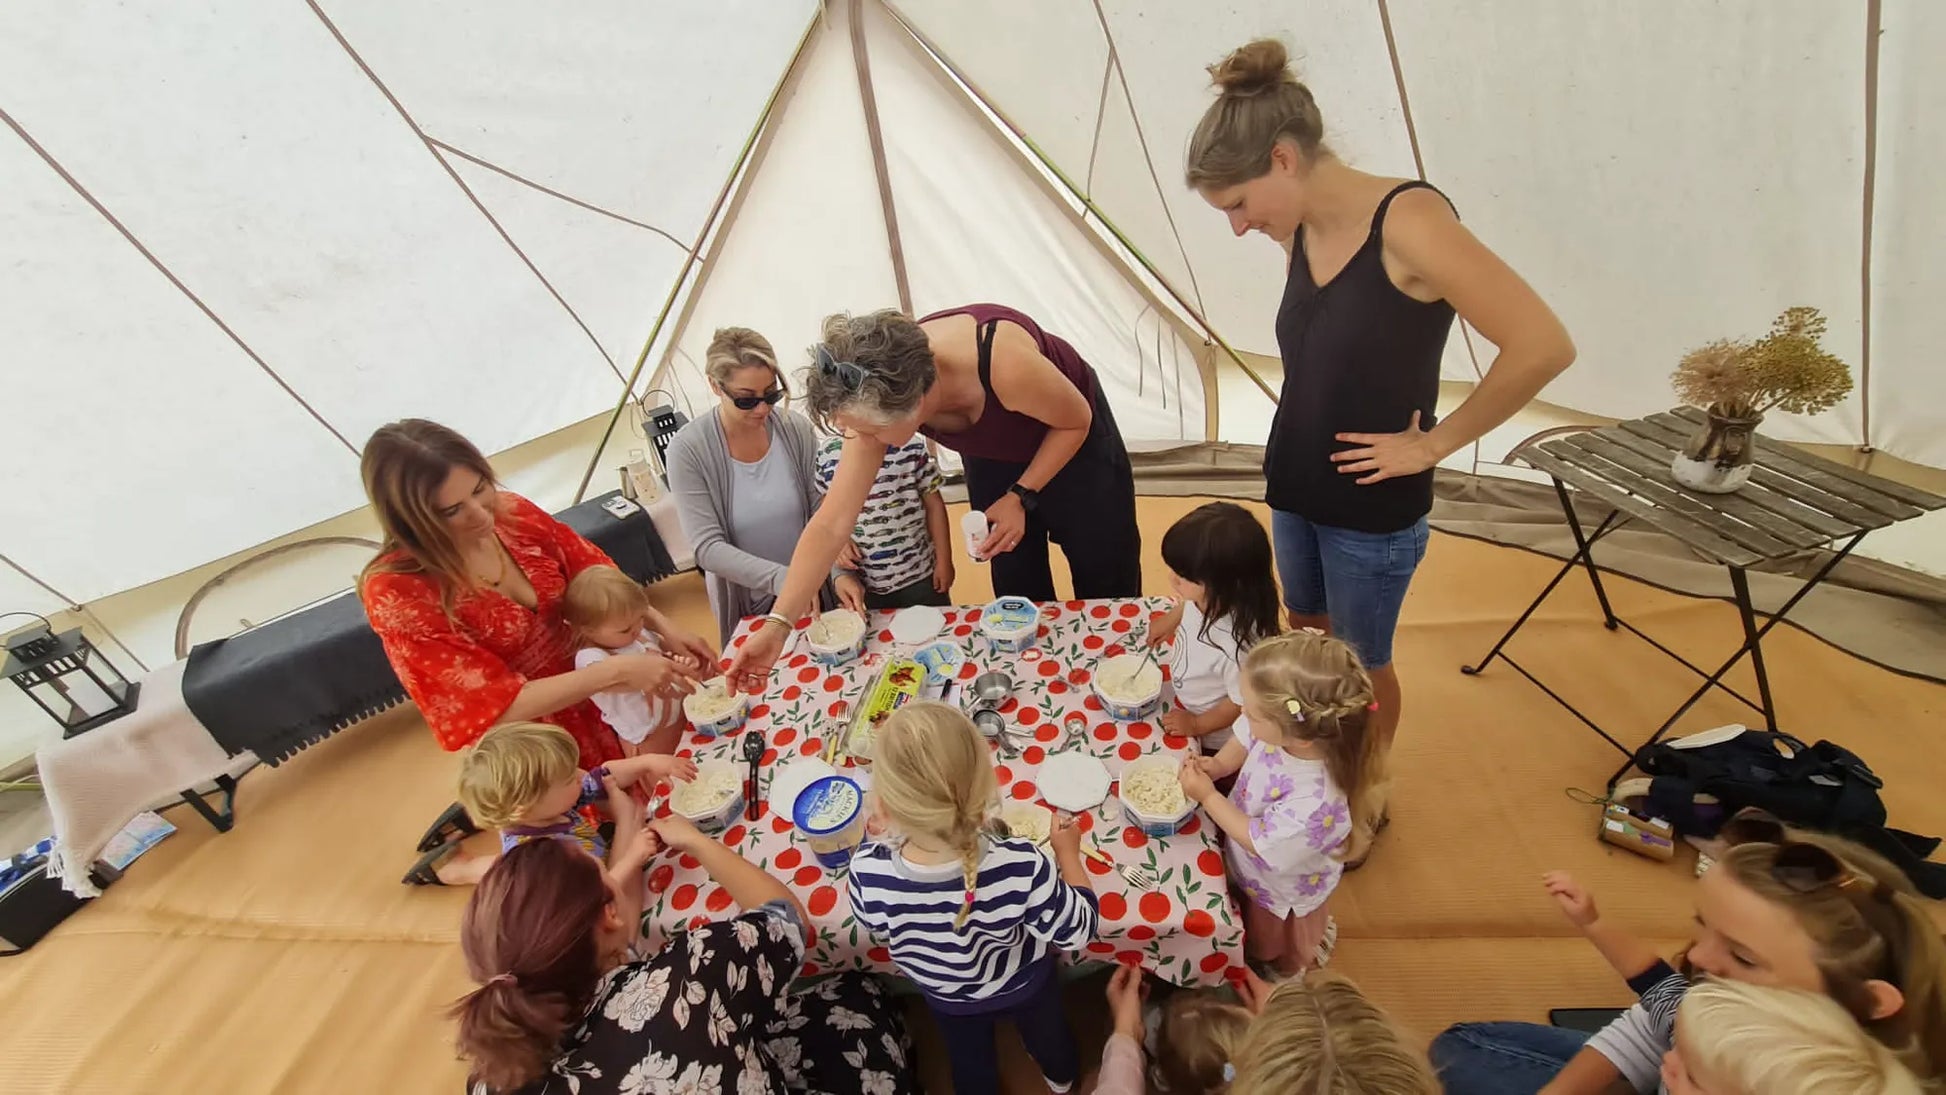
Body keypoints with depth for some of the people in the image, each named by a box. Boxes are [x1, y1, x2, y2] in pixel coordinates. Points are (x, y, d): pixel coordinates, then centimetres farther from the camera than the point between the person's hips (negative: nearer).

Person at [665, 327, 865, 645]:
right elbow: (708, 548, -21)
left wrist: (839, 572, -24)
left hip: (812, 593, 2)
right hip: (746, 604, -1)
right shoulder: (689, 449, -18)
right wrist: (781, 578, -33)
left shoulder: (797, 430, -12)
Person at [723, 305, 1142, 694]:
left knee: (1106, 587, 11)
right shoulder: (877, 397, -29)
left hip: (1072, 442, -3)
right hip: (992, 456, 3)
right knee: (1019, 600, 9)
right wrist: (777, 624, -28)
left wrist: (1021, 498, -26)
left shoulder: (1003, 363, -44)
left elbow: (1077, 420, -22)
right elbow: (831, 524, -25)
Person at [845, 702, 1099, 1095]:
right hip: (1025, 984, 0)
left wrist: (890, 832, -9)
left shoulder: (867, 874, -40)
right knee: (1047, 1032, 37)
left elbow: (879, 932, -15)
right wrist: (1068, 851, -10)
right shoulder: (1021, 867, -45)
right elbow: (1079, 930, -24)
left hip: (947, 998, 0)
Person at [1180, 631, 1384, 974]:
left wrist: (1207, 795, -25)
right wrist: (1217, 764, -21)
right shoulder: (1285, 730, -32)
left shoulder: (1314, 804, -47)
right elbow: (1246, 741, -7)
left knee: (1269, 948, 31)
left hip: (1282, 893, -5)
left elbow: (1257, 840, -29)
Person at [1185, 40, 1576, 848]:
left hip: (1372, 511, -6)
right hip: (1293, 490, 7)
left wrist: (1434, 443, -15)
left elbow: (1543, 346, -23)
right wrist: (1288, 451, 3)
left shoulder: (1408, 222, -20)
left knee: (1360, 665, 13)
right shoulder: (1299, 233, 0)